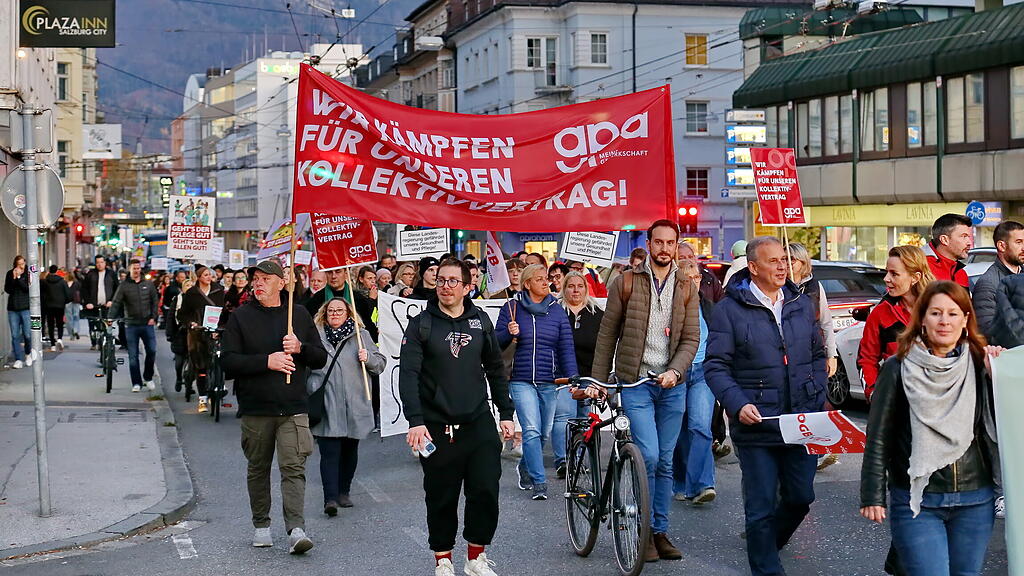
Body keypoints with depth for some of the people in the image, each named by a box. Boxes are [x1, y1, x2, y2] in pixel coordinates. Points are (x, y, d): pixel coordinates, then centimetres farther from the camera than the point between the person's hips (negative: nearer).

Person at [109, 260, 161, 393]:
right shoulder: (124, 286, 1)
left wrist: (154, 317, -1)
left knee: (151, 351, 0)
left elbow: (155, 301, 9)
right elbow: (116, 303, -3)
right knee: (133, 356, 1)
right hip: (131, 325, -1)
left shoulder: (148, 284, 6)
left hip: (147, 324, 1)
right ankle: (136, 383, 8)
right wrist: (110, 318, -15)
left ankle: (148, 377, 20)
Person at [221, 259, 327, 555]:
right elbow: (228, 361, -4)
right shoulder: (240, 317, 4)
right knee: (258, 468, 10)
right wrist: (266, 361, -15)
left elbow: (321, 358, 11)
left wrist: (300, 348, -9)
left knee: (293, 467, -11)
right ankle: (261, 525, 24)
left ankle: (296, 530, -17)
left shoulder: (299, 314, 9)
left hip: (293, 408, 0)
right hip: (255, 408, 1)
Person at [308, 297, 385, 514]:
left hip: (354, 405, 2)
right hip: (325, 406, -2)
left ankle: (344, 492, 25)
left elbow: (380, 365, 7)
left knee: (349, 451, 11)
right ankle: (330, 498, -16)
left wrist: (368, 358, -12)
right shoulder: (315, 335, 9)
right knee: (329, 452, -10)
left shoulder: (361, 335, 9)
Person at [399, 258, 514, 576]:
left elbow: (496, 370, 16)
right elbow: (408, 374, -9)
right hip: (437, 427, -2)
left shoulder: (481, 321, 8)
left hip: (479, 423, 2)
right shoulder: (421, 324, -2)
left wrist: (506, 413, 12)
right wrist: (415, 420, -19)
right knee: (441, 498, 4)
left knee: (486, 492, -1)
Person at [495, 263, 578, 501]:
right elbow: (496, 343, 5)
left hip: (549, 383, 3)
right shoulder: (511, 308, 1)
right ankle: (539, 482, -10)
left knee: (544, 433, 11)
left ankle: (525, 467, 36)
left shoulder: (557, 311, 7)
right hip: (521, 381, -3)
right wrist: (509, 333, -17)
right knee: (531, 431, -15)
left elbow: (566, 348, 4)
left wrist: (573, 379, -6)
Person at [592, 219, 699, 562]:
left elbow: (691, 338, 2)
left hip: (672, 386, 3)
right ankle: (644, 531, 0)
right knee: (648, 456, -14)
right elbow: (607, 333, 3)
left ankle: (660, 531, 18)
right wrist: (598, 380, 2)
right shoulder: (626, 283, 0)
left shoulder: (686, 288, 6)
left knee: (665, 462, 8)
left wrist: (674, 371, -16)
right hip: (635, 383, -3)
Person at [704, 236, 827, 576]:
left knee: (801, 497, 13)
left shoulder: (803, 305, 10)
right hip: (756, 424, -4)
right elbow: (715, 366, -6)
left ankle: (768, 541, 42)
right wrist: (738, 405, -19)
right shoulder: (729, 309, -5)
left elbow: (817, 355, 19)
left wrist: (818, 402, 8)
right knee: (761, 507, 2)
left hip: (802, 423, 5)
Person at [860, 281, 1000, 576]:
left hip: (975, 503, 3)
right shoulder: (899, 368, -4)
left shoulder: (979, 365, 3)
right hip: (917, 502, -3)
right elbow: (878, 438, -2)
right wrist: (873, 496, -4)